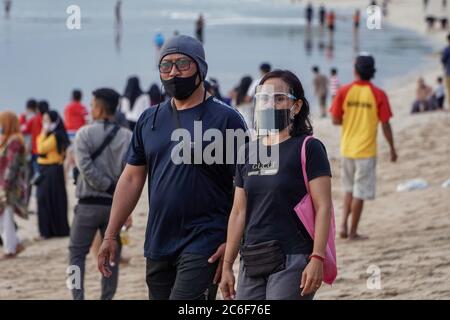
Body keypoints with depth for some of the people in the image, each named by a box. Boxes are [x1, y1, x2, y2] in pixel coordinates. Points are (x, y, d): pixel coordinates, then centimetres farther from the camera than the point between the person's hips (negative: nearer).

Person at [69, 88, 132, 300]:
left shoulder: (85, 134, -5)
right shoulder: (127, 137, 0)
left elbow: (86, 168, -15)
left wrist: (109, 186, -6)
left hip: (89, 203, -2)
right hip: (116, 205, 2)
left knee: (77, 253, 6)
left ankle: (78, 297, -6)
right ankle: (106, 298, 7)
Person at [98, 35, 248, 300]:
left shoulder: (226, 119, -3)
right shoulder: (149, 120, 13)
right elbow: (131, 179, 17)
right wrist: (111, 235, 11)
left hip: (204, 246, -6)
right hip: (158, 245, 6)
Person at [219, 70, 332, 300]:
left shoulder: (308, 148, -5)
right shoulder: (249, 152, 14)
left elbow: (323, 207, -10)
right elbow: (238, 212, 15)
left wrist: (317, 258, -19)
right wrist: (227, 264, 13)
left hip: (293, 261, -6)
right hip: (252, 262, 7)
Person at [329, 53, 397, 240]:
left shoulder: (344, 92, -5)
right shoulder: (378, 95, -9)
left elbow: (335, 120, -3)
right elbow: (385, 125, -7)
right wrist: (392, 149, 3)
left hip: (347, 148, 3)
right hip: (366, 150, -3)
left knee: (349, 189, 20)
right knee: (360, 193, 4)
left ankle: (343, 225, 8)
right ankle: (353, 232, 7)